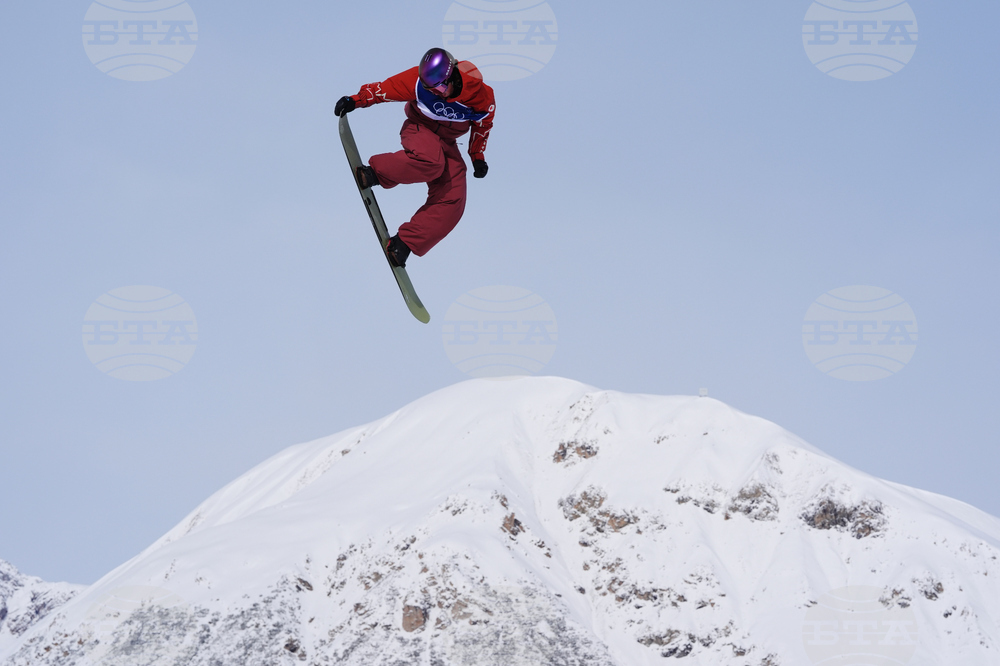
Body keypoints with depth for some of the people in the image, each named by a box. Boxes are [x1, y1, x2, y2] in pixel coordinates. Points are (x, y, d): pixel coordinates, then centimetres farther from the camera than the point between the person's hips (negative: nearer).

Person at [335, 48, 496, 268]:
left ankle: (404, 242, -14)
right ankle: (376, 172, -19)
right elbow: (386, 88, -12)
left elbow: (483, 123, 2)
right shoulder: (418, 81, -24)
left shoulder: (479, 94, -18)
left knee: (452, 202, -16)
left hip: (447, 142, 3)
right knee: (430, 161, -41)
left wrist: (477, 156, 8)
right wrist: (356, 100, -22)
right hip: (419, 128, -3)